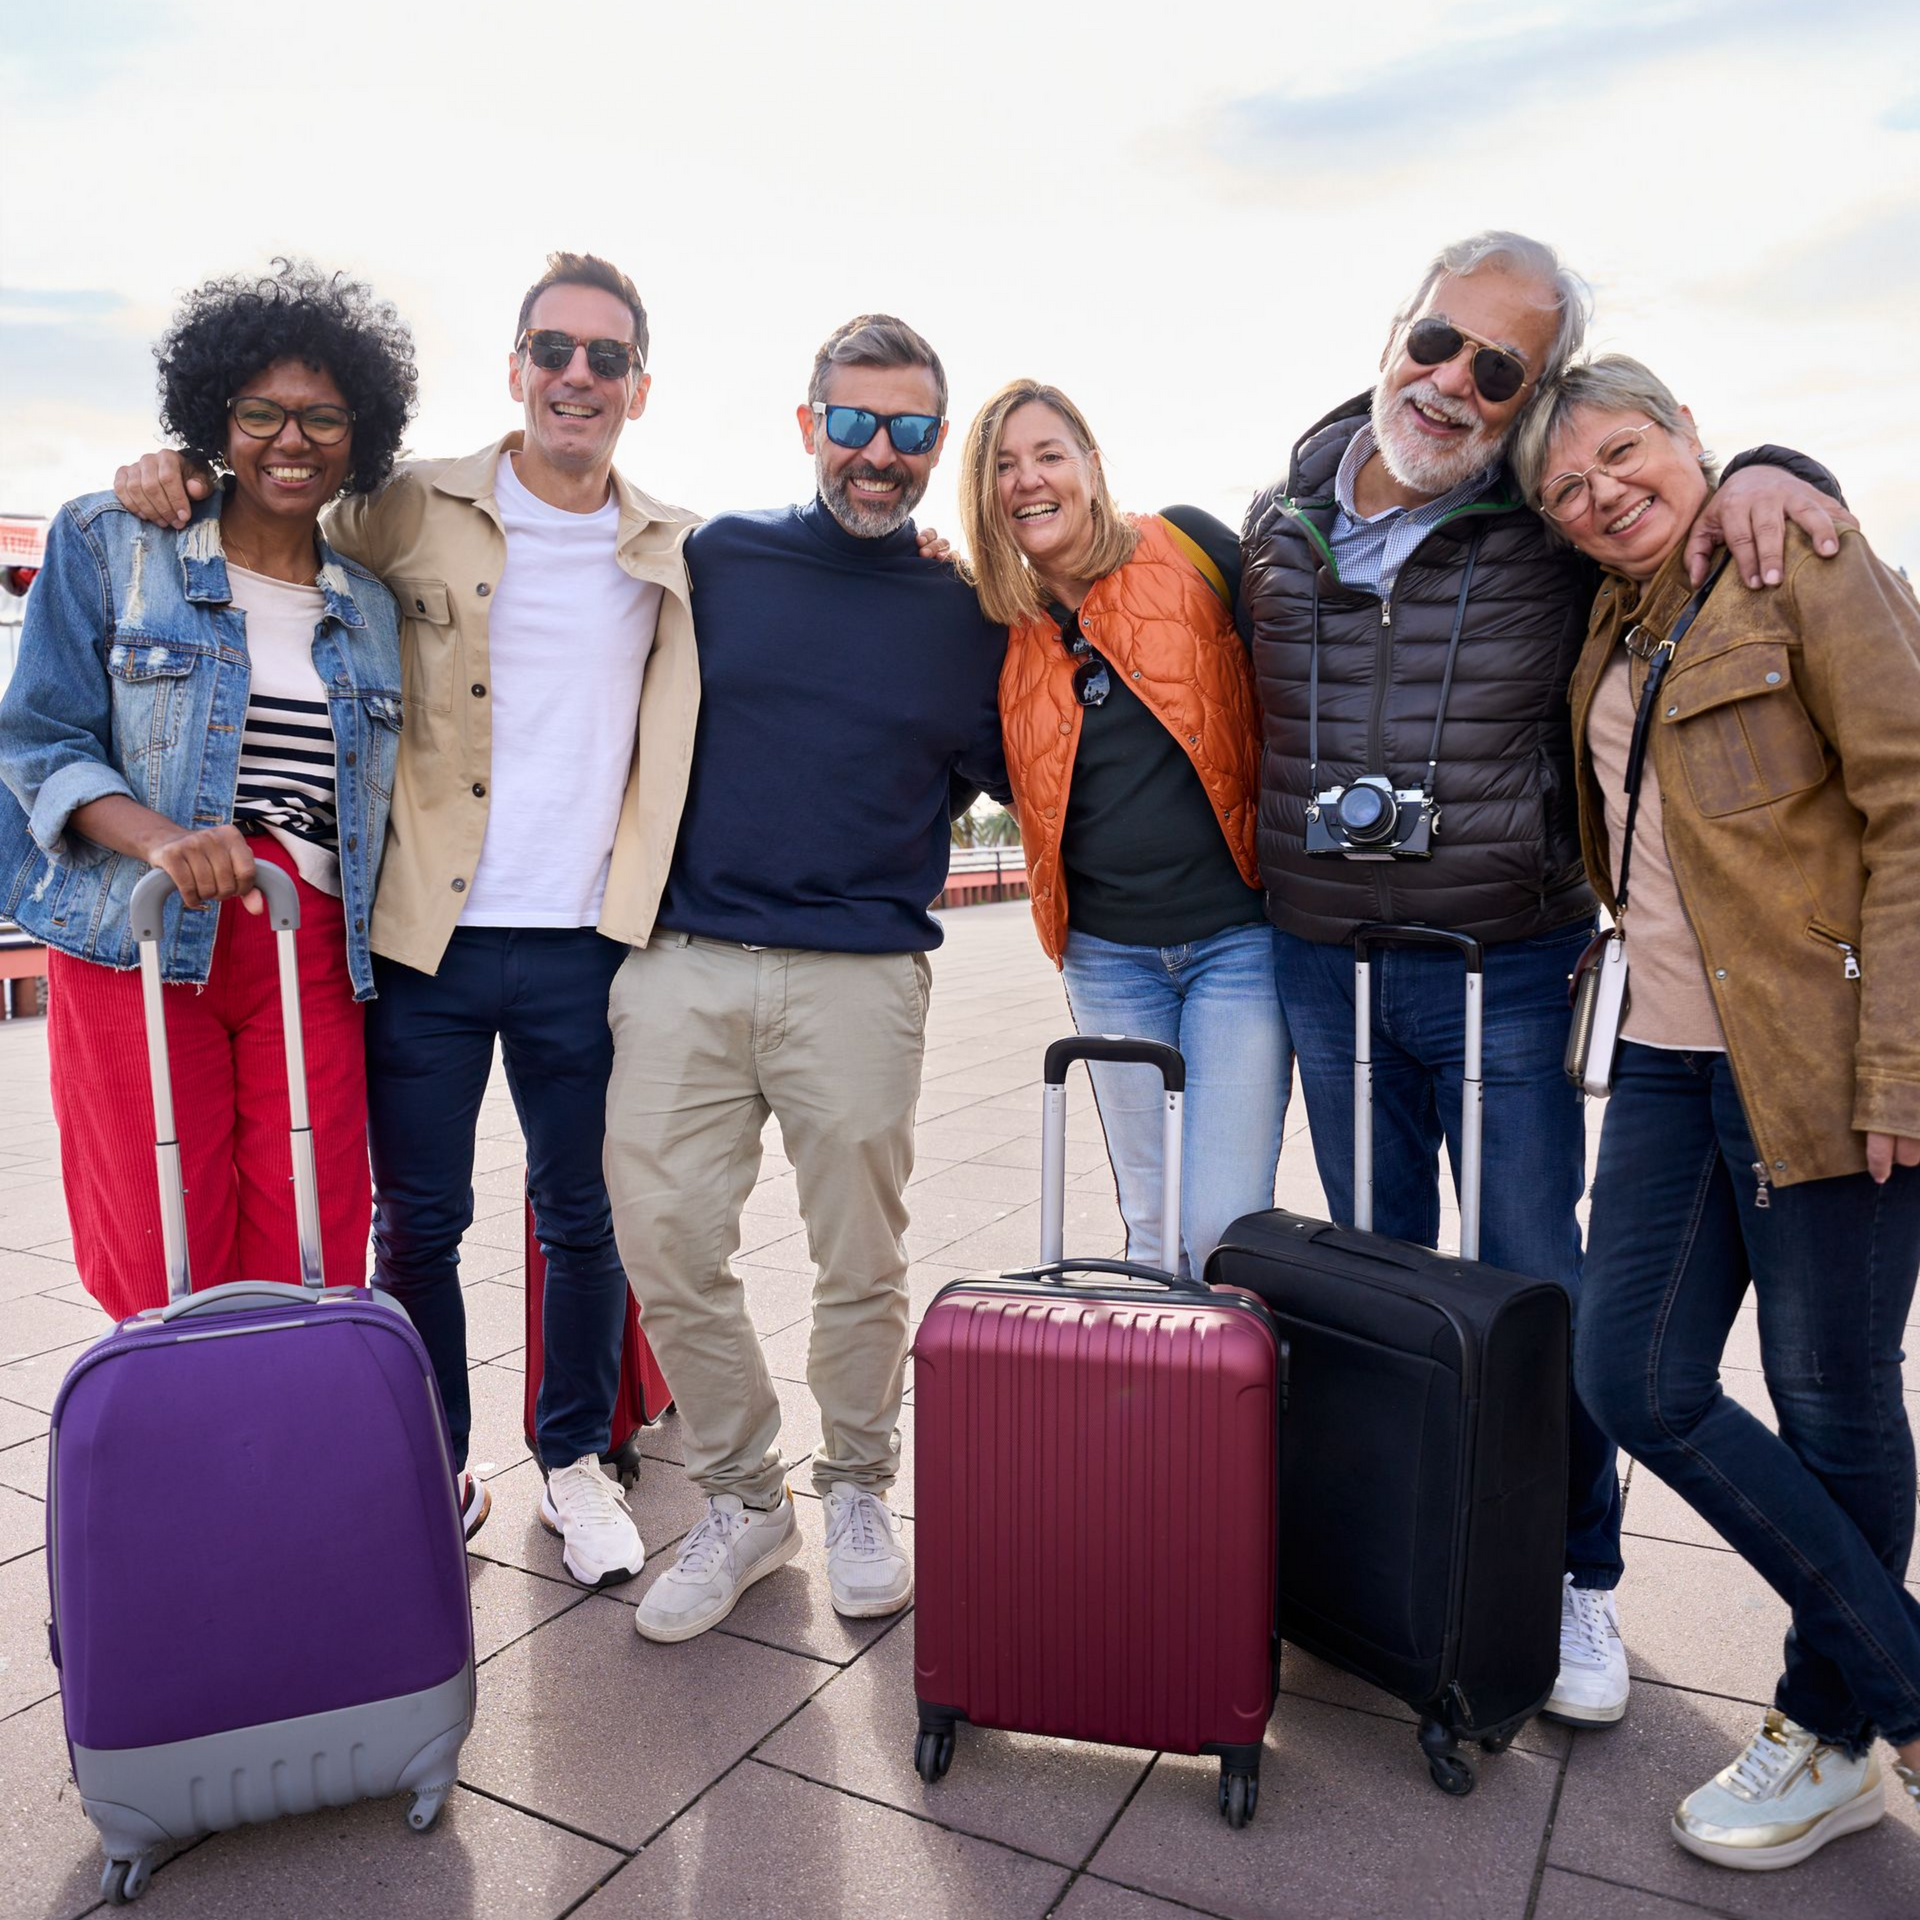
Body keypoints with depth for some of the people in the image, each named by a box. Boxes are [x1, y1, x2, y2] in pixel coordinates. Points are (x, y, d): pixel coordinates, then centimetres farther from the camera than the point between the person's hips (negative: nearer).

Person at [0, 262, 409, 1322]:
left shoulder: (373, 610, 14)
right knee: (166, 1284, -2)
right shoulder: (108, 543, 6)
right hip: (138, 951, -2)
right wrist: (160, 837, -20)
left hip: (311, 963, 3)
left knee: (313, 1276, -1)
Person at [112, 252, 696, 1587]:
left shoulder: (682, 556, 8)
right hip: (426, 937, -1)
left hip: (585, 945, 1)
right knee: (418, 1223, 9)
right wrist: (178, 475, -4)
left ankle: (577, 1463, 32)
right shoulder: (412, 512, 3)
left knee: (585, 1218, 11)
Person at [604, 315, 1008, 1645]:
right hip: (681, 963, 1)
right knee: (665, 1245, 2)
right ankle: (742, 1498, 23)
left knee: (862, 1257, 7)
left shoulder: (966, 613, 8)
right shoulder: (715, 560, 9)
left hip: (860, 977, -1)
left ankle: (859, 1490, 31)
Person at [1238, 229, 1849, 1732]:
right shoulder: (1281, 526, 4)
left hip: (1506, 971, -3)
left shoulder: (1561, 530, -5)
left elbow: (1664, 480, 11)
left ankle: (1579, 1579, 27)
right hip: (1326, 968, 3)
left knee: (1537, 1287, 5)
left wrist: (1762, 468, -12)